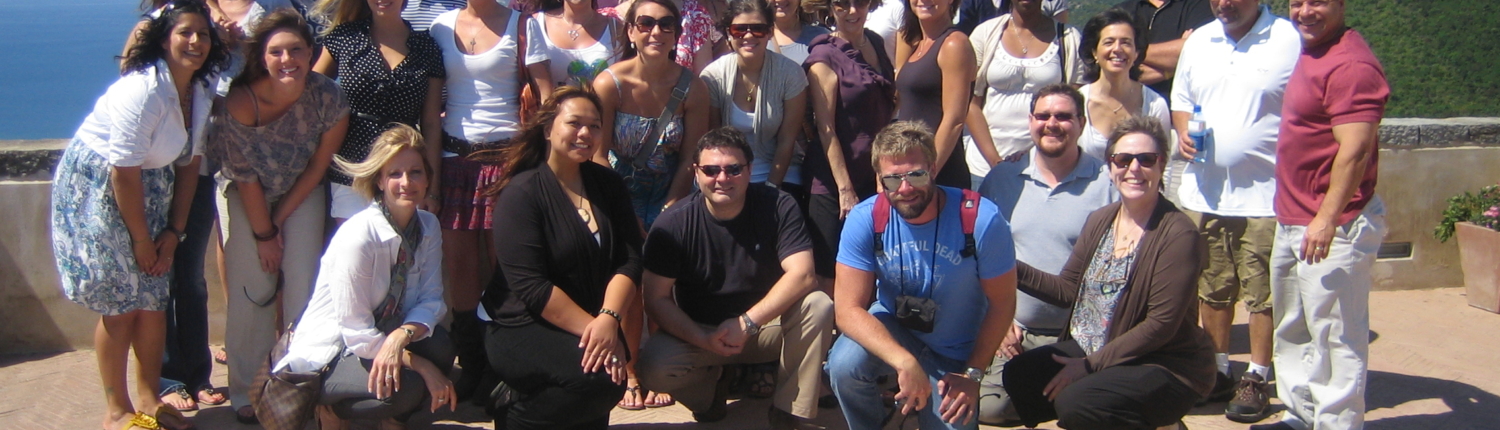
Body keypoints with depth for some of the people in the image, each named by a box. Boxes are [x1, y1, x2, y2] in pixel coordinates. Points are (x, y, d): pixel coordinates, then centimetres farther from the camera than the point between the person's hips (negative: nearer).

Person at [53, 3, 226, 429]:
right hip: (96, 186, -7)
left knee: (154, 297, 7)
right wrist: (142, 241, -14)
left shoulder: (201, 91, -2)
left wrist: (174, 232, 1)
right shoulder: (142, 90, -26)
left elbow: (189, 163, 5)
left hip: (150, 190, 7)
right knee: (119, 303, -4)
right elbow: (124, 174, -24)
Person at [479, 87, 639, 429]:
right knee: (601, 376, -28)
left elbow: (629, 260, -2)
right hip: (522, 329, -5)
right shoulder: (522, 192, -10)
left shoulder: (608, 185, 8)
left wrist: (608, 319, -19)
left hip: (592, 327, 6)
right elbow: (531, 286, -18)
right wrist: (591, 328, -21)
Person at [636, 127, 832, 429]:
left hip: (765, 327, 0)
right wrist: (704, 340, -28)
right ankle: (709, 380, 8)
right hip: (697, 333, 0)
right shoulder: (673, 225, -13)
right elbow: (656, 299, -13)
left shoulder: (778, 207, -12)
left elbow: (802, 275, -21)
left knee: (818, 305, -28)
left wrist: (747, 323, -29)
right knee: (653, 366, -29)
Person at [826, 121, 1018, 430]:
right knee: (844, 364, -31)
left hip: (954, 355, 1)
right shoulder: (865, 220, -20)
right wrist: (905, 363, -36)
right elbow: (848, 309, -23)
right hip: (889, 331, 0)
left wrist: (972, 374, -8)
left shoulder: (980, 219, -22)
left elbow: (1002, 303, -10)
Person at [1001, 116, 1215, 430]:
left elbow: (1161, 325, -19)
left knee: (1076, 402, -28)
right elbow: (1067, 290, 6)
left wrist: (1090, 365, -19)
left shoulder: (1177, 235, -17)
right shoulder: (1100, 221, 5)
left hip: (1168, 367, -7)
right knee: (1019, 376, -10)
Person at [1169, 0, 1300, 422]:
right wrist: (1184, 132, -1)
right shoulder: (1198, 41, 10)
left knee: (1262, 293, 3)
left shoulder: (1290, 40, -7)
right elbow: (1181, 101, 20)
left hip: (1264, 194, -5)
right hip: (1203, 192, 5)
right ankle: (1217, 370, 27)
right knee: (1211, 289, 14)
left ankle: (1257, 379, 14)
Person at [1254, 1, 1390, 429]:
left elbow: (1355, 150, -23)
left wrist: (1327, 219, -25)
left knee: (1335, 335, -2)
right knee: (1292, 329, 18)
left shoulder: (1351, 64, -17)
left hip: (1332, 226, -11)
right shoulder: (1309, 53, 14)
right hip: (1292, 222, 11)